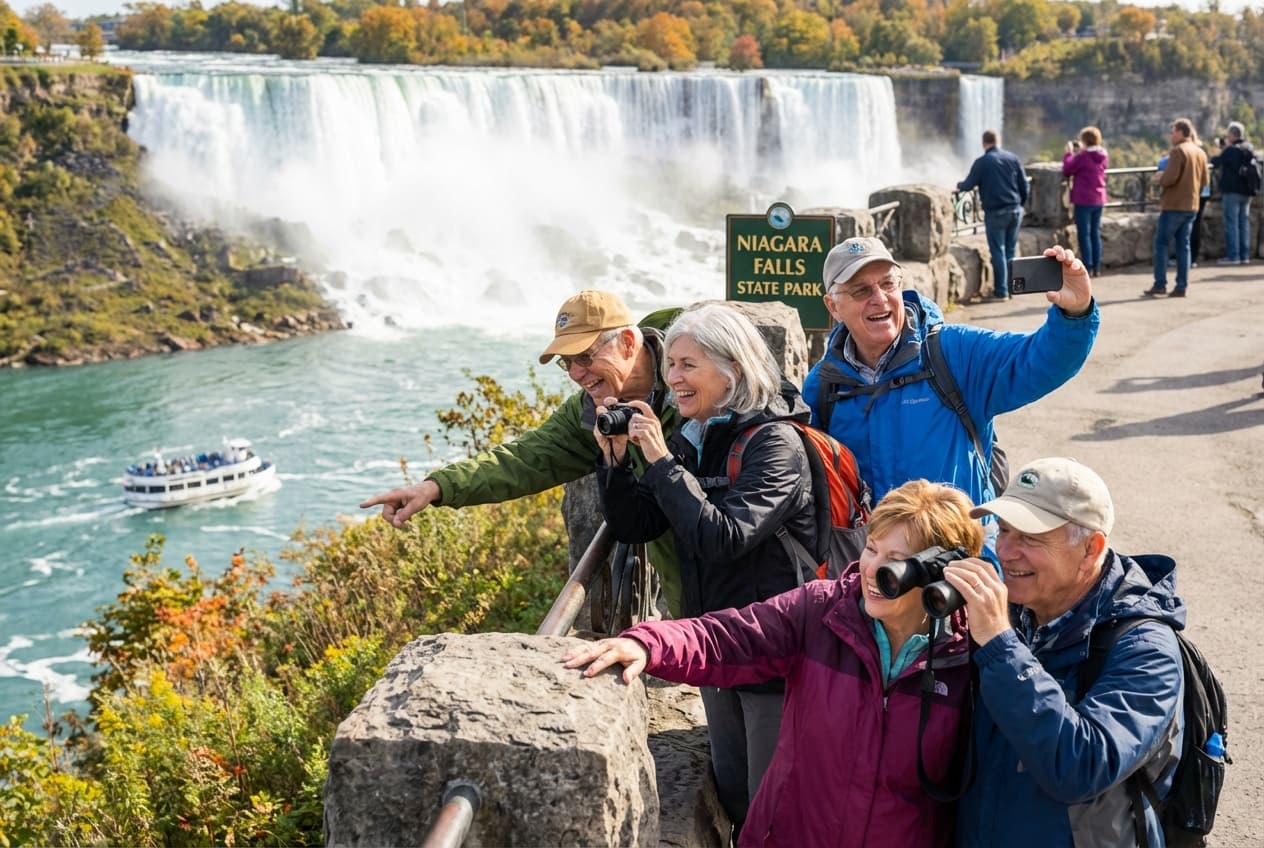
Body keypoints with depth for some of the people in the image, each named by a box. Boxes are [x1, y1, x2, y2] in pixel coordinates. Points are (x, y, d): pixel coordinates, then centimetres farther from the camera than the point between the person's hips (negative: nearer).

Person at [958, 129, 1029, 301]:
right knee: (1011, 250, 12)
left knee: (998, 252, -1)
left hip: (995, 212, -4)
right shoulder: (1012, 158, 6)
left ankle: (1001, 292, -1)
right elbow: (1024, 184, 8)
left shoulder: (982, 162, -6)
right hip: (1015, 211, 4)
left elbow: (968, 185, -4)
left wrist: (959, 185, 18)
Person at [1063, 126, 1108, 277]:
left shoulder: (1082, 156, -17)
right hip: (1099, 200, 7)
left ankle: (1087, 267, -3)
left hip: (1084, 200, -7)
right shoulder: (1103, 156, 4)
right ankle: (1096, 267, 14)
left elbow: (1067, 170, -10)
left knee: (1084, 234, -1)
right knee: (1096, 233, 12)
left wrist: (1069, 153, 2)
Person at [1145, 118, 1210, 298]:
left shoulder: (1177, 151, -12)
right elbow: (1204, 181, 13)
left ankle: (1160, 285, -3)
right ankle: (1181, 287, 8)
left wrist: (1159, 178, 0)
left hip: (1173, 205, -7)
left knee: (1161, 244, 0)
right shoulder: (1200, 153, 11)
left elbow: (1170, 177, -20)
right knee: (1183, 245, 9)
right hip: (1192, 206, 7)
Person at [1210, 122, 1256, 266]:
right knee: (1244, 222, 10)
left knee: (1231, 223, -4)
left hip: (1232, 191, -7)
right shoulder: (1250, 149, 8)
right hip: (1246, 191, 7)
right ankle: (1245, 255, 11)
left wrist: (1223, 149, 10)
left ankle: (1233, 256, -6)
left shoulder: (1231, 150, -15)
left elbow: (1215, 161, -7)